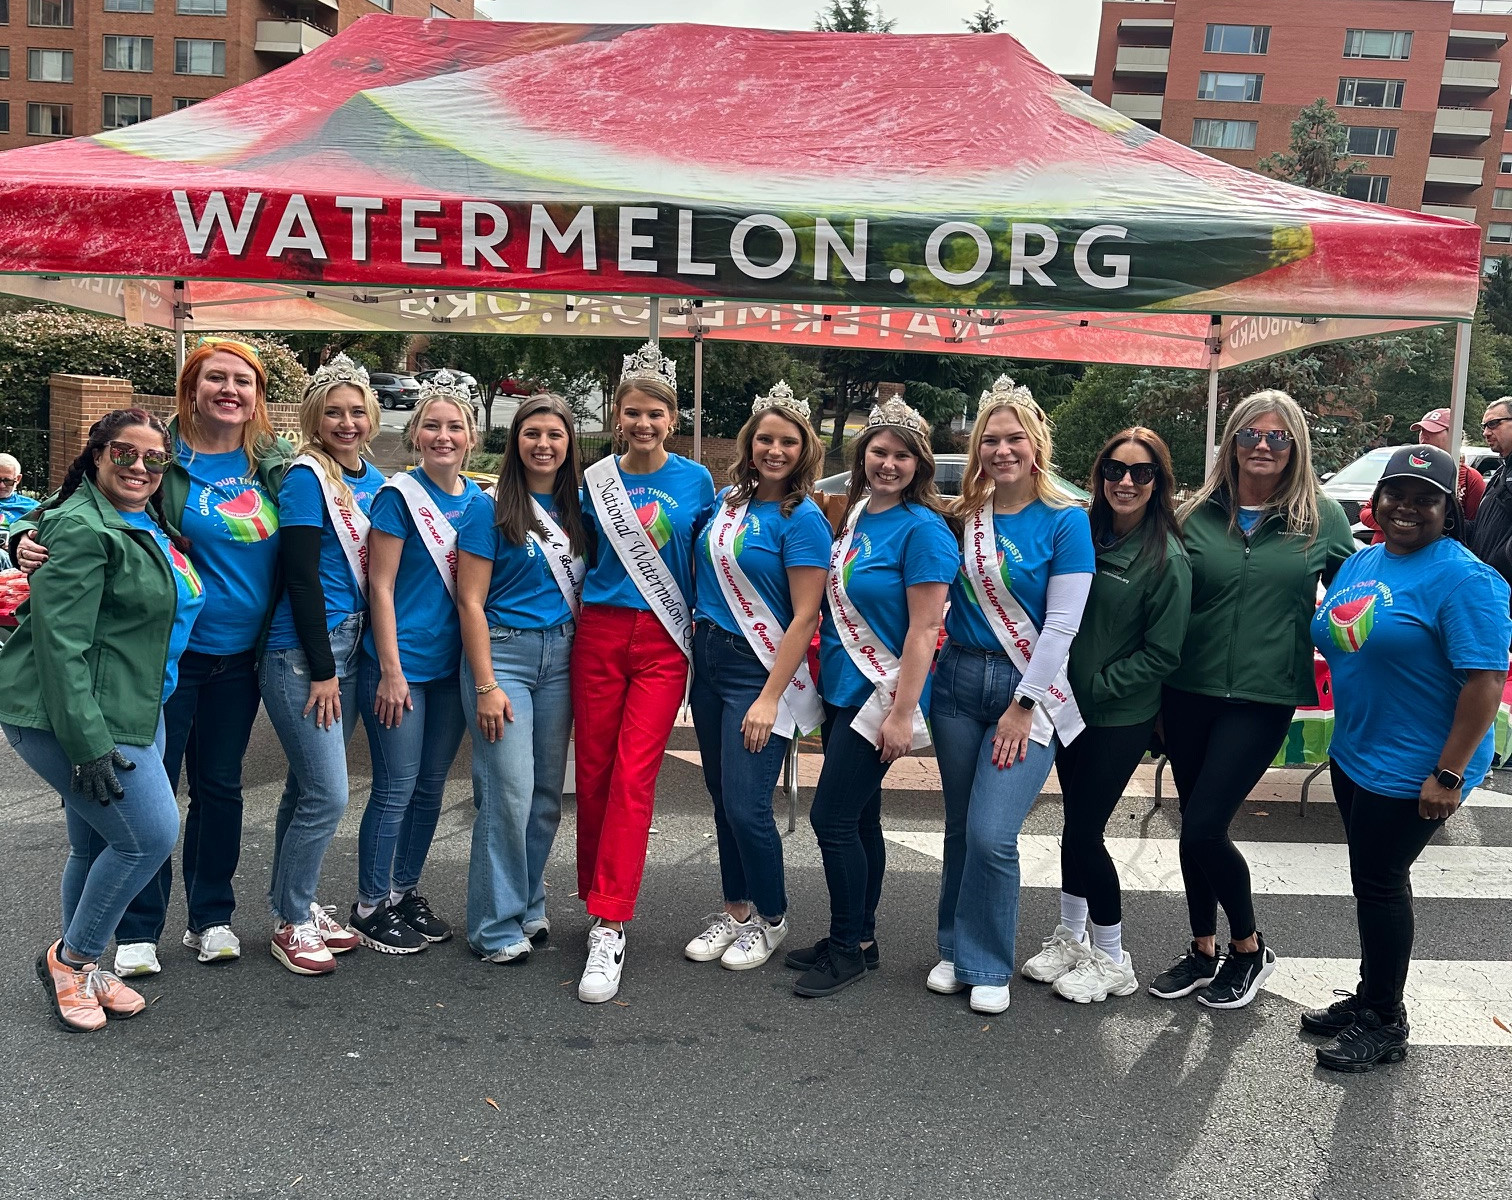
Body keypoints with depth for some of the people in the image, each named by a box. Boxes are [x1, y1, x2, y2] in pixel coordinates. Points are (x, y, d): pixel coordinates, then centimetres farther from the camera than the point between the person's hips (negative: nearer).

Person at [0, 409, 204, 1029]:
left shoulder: (150, 527, 13)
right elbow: (60, 642, -22)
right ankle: (70, 959, 10)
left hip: (132, 712, 9)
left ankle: (79, 969, 31)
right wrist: (88, 745, -24)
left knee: (98, 846, 16)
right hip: (65, 717, -9)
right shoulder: (81, 528, -16)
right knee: (151, 835, -9)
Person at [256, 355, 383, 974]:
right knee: (327, 795, -6)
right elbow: (301, 575, -14)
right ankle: (291, 923, 10)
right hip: (300, 652, -7)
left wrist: (343, 660, 12)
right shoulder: (306, 478, -10)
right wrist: (322, 669, -15)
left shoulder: (374, 480, 11)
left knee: (308, 787, 16)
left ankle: (296, 904, 28)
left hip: (350, 645, 7)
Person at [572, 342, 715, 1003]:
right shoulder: (596, 480, 6)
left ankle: (608, 928, -9)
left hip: (663, 639, -2)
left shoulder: (696, 480, 3)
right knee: (593, 772, 5)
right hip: (599, 632, 2)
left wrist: (701, 619, 6)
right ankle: (599, 897, 23)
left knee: (633, 776, -9)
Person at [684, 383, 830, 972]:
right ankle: (736, 907, 28)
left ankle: (771, 918, 16)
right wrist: (697, 643, 10)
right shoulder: (726, 500, 8)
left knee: (746, 804, -6)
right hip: (708, 658, 7)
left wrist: (770, 698, -18)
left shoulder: (802, 519, -11)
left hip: (760, 667, -6)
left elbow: (805, 616, -14)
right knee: (721, 796, 13)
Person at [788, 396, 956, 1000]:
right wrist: (824, 686, 15)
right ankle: (857, 939, 28)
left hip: (880, 695, -8)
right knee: (857, 818, 15)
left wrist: (903, 713, -20)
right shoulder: (856, 514, 9)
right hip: (841, 689, 8)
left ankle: (849, 948, 12)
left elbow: (923, 628, -18)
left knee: (833, 818, -4)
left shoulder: (922, 530, -14)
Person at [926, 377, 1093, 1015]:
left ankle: (988, 964, 10)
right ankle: (955, 949, 28)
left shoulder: (1065, 520, -8)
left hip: (1029, 689, -4)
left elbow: (1062, 623, -10)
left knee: (991, 835, -10)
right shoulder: (962, 515, 5)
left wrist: (1023, 705, -12)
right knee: (960, 829, 11)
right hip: (959, 680, 4)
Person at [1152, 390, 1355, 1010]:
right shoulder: (1198, 514, 3)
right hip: (1188, 692, 3)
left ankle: (1249, 949, 17)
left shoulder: (1324, 518, 0)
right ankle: (1204, 951, 31)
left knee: (1202, 829, -9)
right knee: (1197, 827, 11)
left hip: (1262, 699, -3)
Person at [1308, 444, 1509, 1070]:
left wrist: (1449, 775, -24)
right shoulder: (1360, 564, 8)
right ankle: (1369, 998, 32)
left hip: (1413, 770, -7)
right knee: (1376, 878, 17)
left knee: (1379, 882, 1)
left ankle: (1384, 1022, 18)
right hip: (1354, 754, 8)